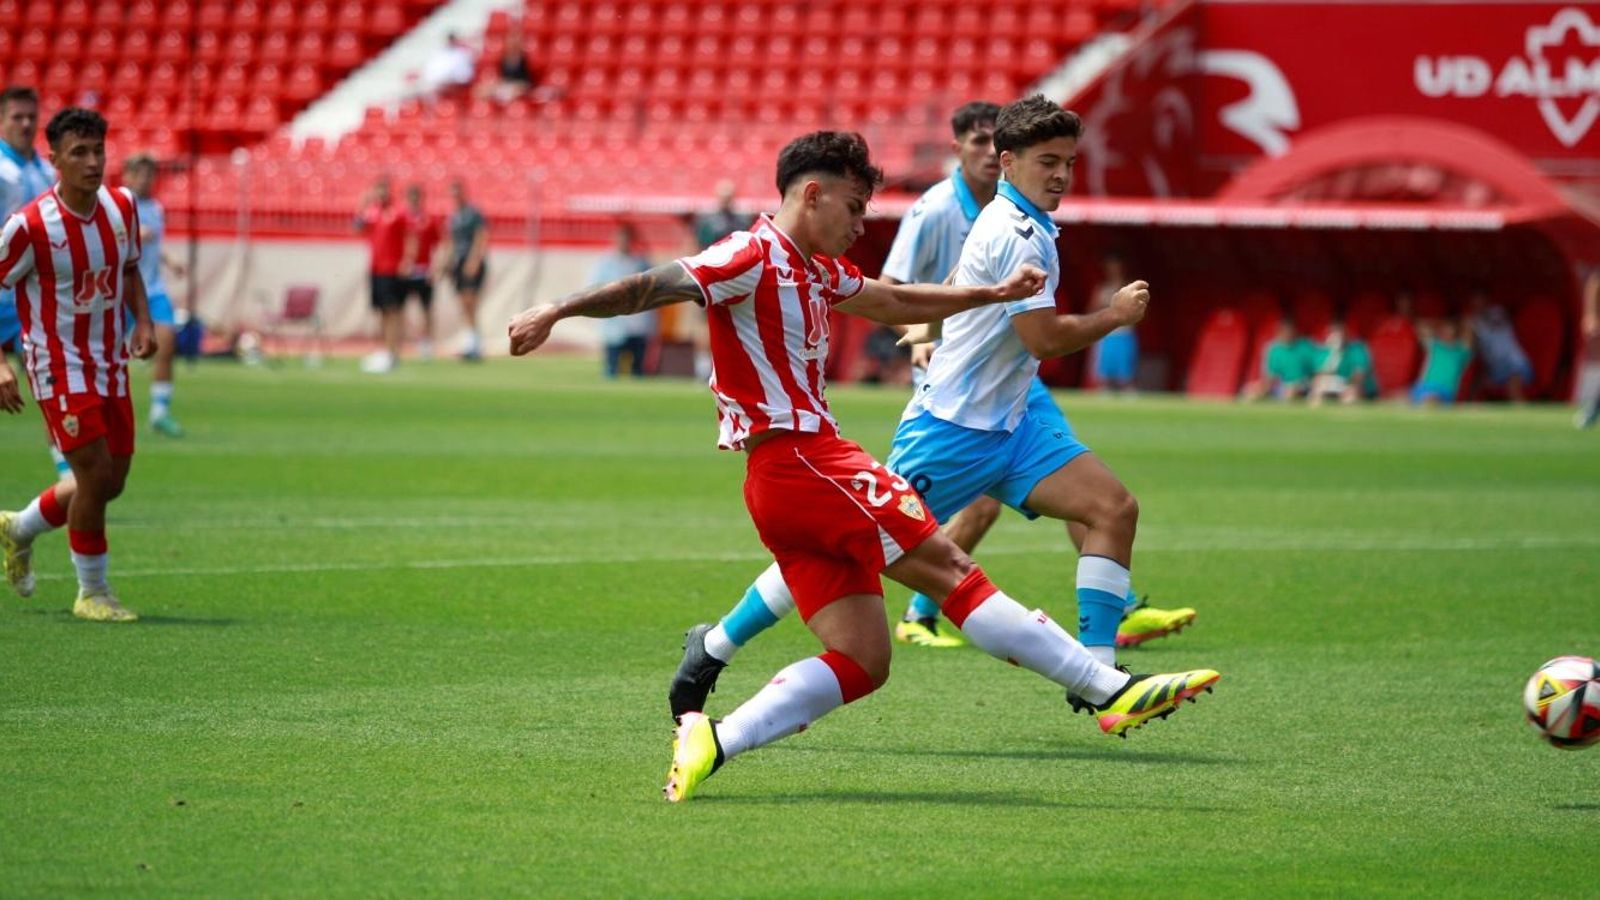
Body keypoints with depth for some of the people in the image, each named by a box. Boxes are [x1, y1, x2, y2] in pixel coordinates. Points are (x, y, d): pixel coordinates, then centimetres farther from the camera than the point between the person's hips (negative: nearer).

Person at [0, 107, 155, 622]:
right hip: (60, 367, -7)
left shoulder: (122, 206, -1)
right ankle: (92, 593, 6)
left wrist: (143, 322, -1)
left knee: (111, 481, 10)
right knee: (96, 474, -12)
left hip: (111, 364, 7)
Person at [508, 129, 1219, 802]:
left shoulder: (814, 271, 22)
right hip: (800, 461, -10)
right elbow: (653, 287, -15)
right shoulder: (754, 258, -8)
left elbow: (896, 303, 35)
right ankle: (1113, 690, -6)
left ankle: (712, 741, -8)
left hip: (782, 482, 10)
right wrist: (558, 312, -25)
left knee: (861, 663, 1)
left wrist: (996, 292, 35)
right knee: (949, 570, -8)